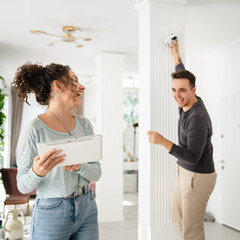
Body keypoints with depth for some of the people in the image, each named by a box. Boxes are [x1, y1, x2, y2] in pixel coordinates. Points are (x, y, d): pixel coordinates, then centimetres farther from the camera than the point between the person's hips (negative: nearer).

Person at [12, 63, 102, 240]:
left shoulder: (84, 125, 2)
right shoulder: (35, 130, -14)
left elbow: (96, 173, 1)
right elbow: (23, 186, -9)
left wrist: (80, 167, -18)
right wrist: (37, 172, -29)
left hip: (87, 208, 5)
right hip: (51, 214, -4)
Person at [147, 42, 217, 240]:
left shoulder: (198, 118, -27)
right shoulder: (187, 103, 0)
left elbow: (193, 157, -30)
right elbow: (182, 75, 21)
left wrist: (163, 141, -36)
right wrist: (176, 55, 28)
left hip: (198, 177, -10)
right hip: (184, 171, 10)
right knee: (177, 215, 23)